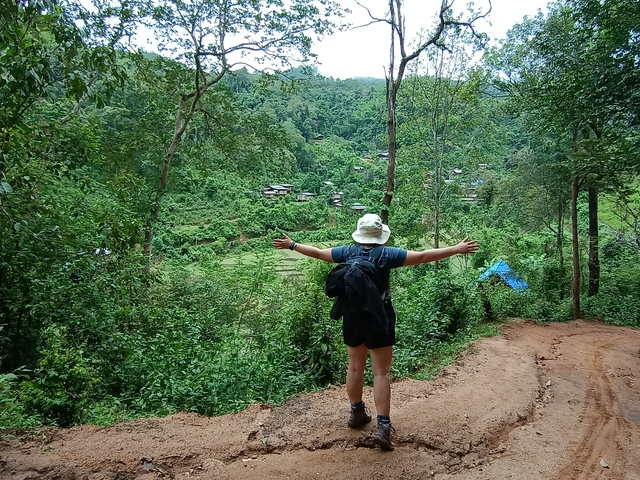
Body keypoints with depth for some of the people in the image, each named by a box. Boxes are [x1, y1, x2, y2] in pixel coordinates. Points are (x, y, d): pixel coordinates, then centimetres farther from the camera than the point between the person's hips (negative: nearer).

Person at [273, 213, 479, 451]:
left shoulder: (347, 252, -1)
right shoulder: (387, 254, -11)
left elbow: (317, 252, 9)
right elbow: (423, 256, -14)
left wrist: (291, 245, 23)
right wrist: (457, 249, -9)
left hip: (352, 316, 4)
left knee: (355, 367, 19)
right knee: (381, 372, 1)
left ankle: (357, 412, 35)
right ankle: (383, 427, -2)